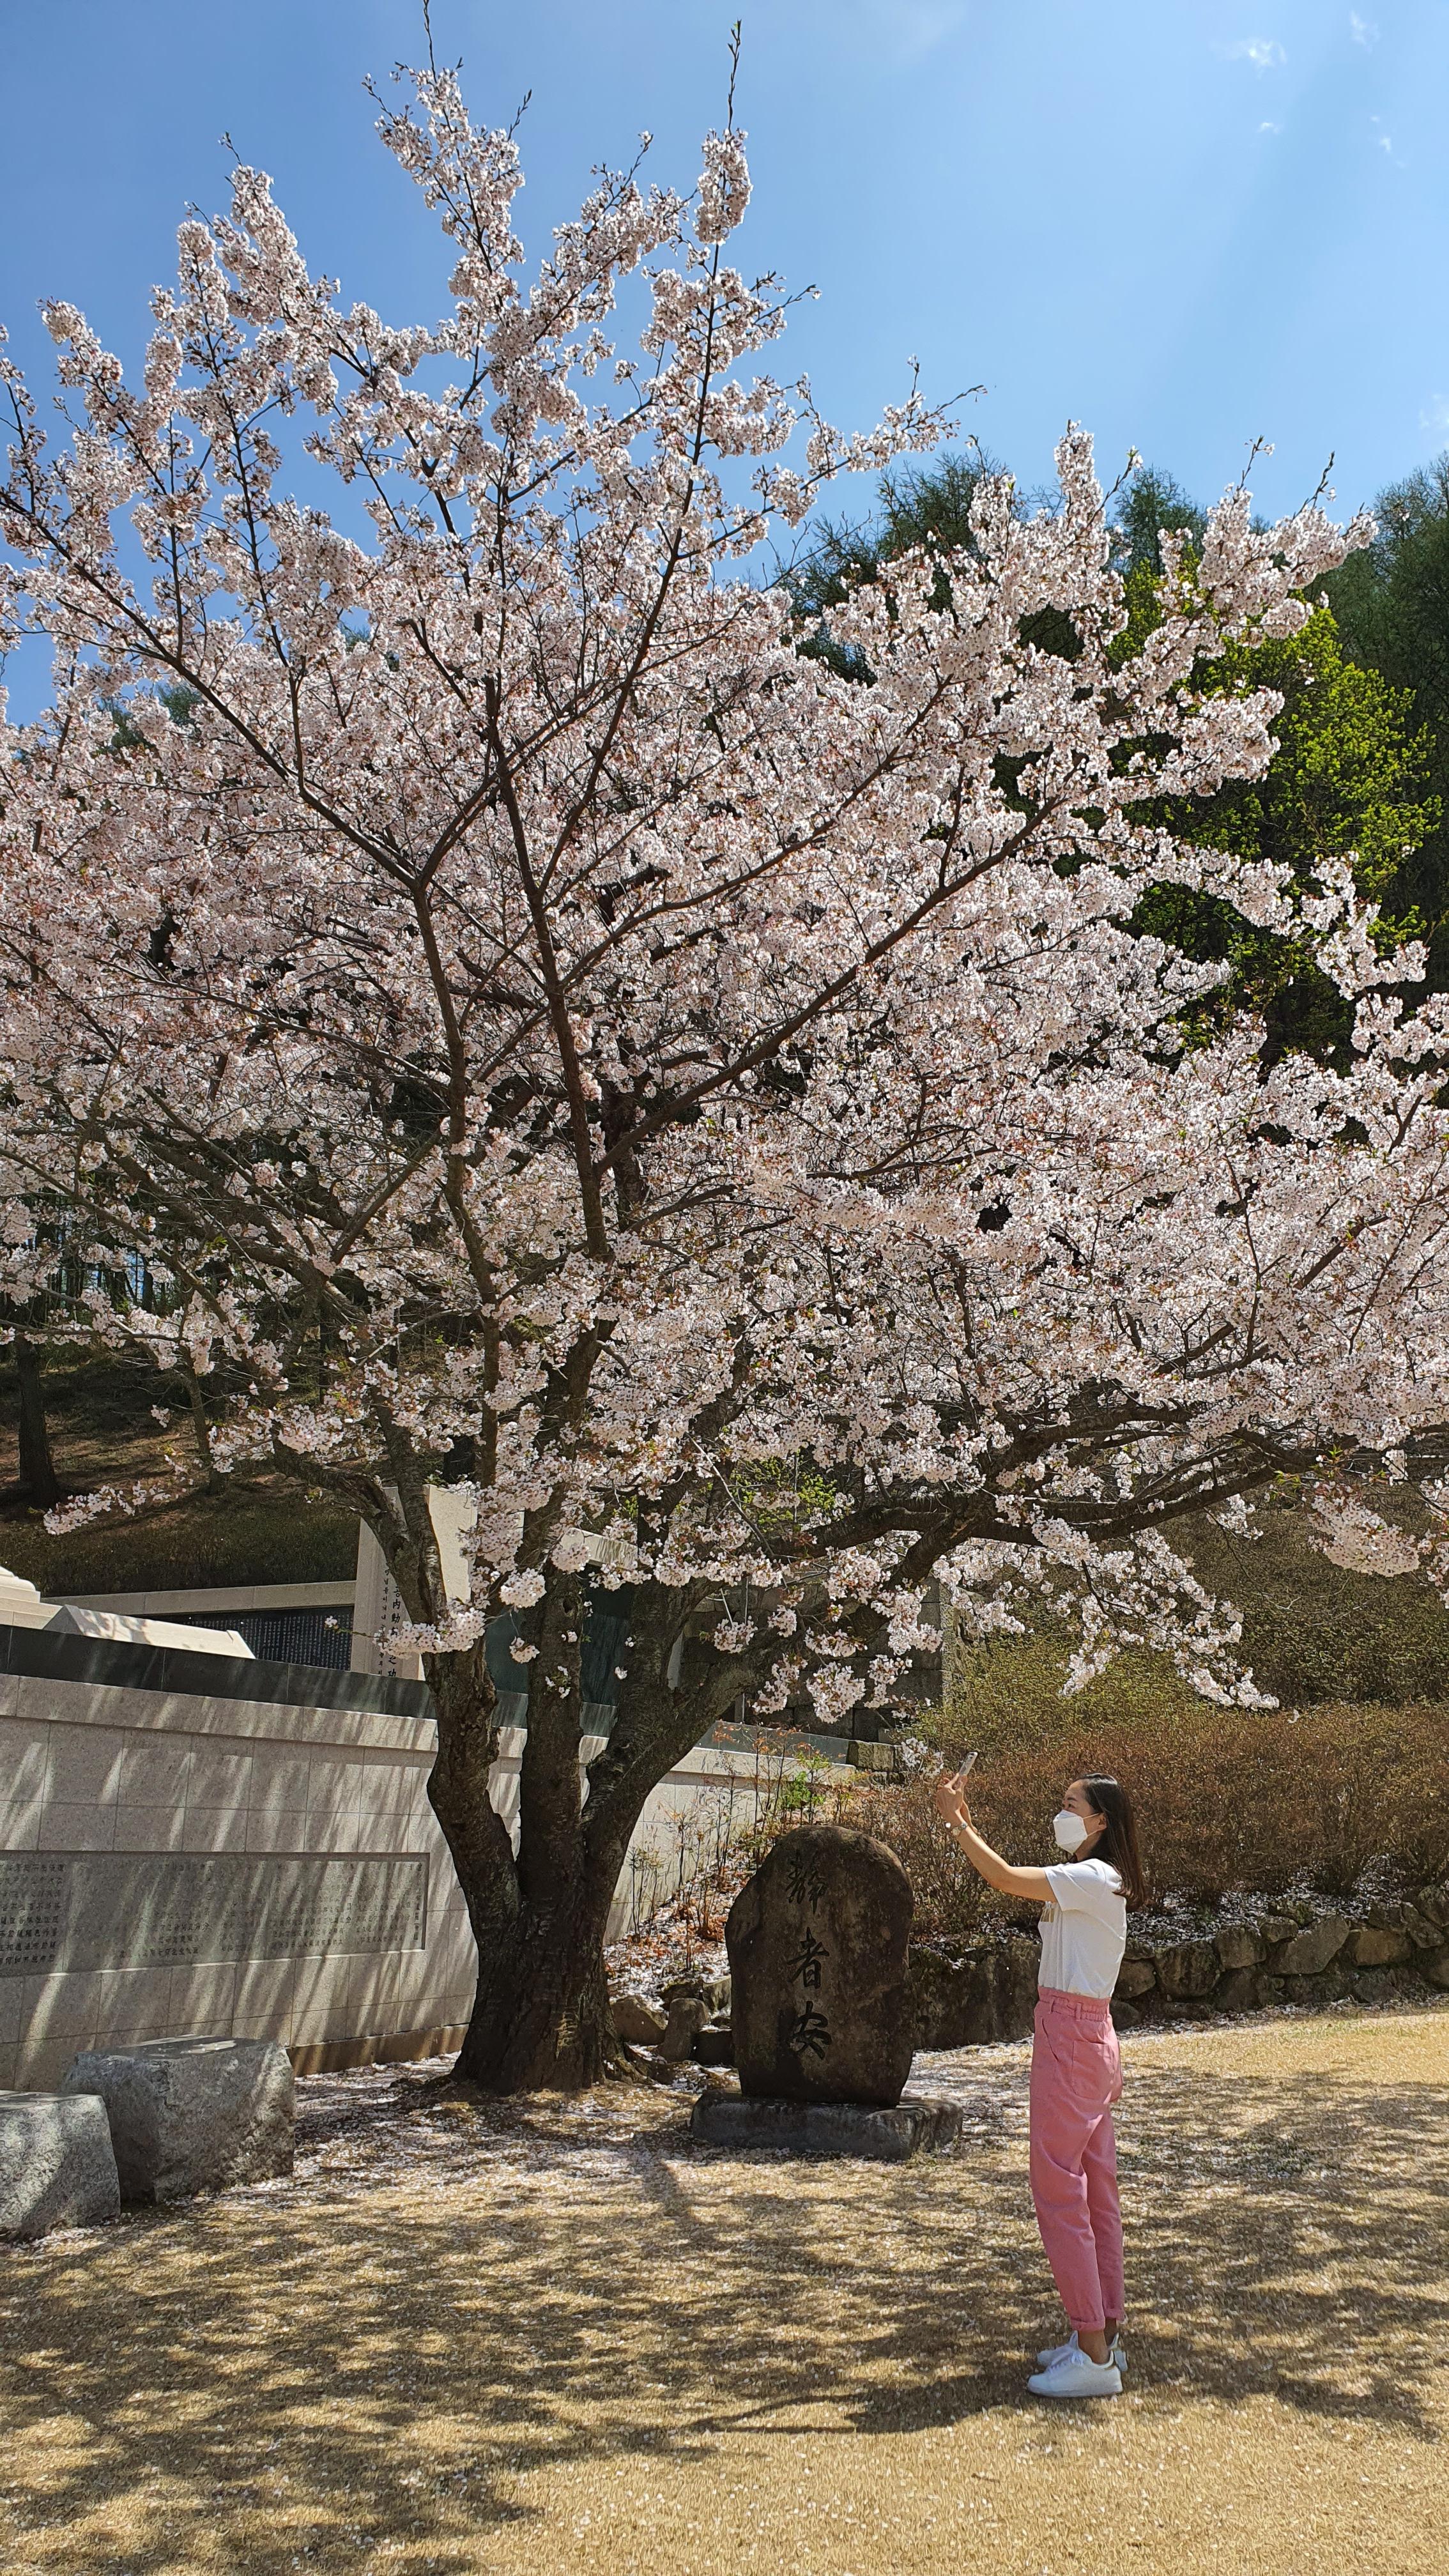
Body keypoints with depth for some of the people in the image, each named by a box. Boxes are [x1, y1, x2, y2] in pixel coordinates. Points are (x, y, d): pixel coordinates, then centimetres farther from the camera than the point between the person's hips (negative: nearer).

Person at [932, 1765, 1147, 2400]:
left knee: (1059, 2188, -6)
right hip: (1082, 2035, 10)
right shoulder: (1086, 1881, 14)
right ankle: (1103, 2334, 20)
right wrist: (963, 1819, 8)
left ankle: (1094, 2357, -3)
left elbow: (1004, 1878, -24)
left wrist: (956, 1821, -18)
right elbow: (1007, 1879, 15)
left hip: (1072, 2037, -10)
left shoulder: (1094, 1880, -17)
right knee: (1094, 2187, 13)